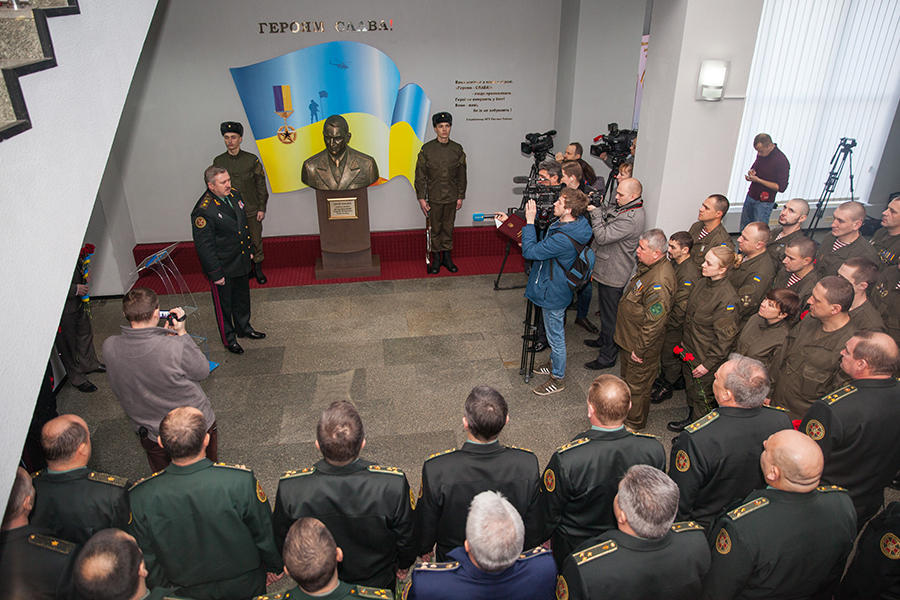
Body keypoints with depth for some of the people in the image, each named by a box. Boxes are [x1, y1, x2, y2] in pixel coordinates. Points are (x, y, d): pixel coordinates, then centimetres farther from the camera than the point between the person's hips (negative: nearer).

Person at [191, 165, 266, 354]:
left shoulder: (234, 195, -2)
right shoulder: (203, 211, -26)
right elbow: (204, 246, -22)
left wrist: (249, 250, 19)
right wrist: (215, 274, -18)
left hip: (241, 261, 7)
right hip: (222, 267, -7)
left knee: (242, 297, 24)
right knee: (224, 304, 12)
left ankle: (244, 328, 45)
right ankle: (228, 338, 31)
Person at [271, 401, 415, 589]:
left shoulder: (289, 489, -33)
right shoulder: (394, 484, -37)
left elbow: (283, 544, -12)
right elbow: (406, 540, -17)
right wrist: (404, 564, 6)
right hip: (378, 583, -1)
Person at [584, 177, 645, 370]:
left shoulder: (632, 219, -26)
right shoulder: (621, 208, 5)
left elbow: (602, 237, -28)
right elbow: (604, 218, 12)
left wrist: (595, 212, -23)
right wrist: (596, 206, -5)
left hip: (613, 274, -10)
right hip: (606, 269, 10)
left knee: (610, 314, 1)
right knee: (605, 309, 26)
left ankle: (608, 356, 13)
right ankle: (604, 340, 46)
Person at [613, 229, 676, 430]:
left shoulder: (659, 281, -33)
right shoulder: (647, 266, 0)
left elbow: (654, 321, -29)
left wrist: (640, 349, -20)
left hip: (642, 345, -10)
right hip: (629, 337, 10)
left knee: (638, 383, 10)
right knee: (627, 377, 27)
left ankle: (635, 423, 30)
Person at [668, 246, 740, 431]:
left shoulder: (727, 299, -28)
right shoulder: (703, 283, -3)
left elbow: (725, 337, -22)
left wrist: (708, 363, -16)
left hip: (704, 358, -7)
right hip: (688, 351, 7)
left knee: (700, 395, 13)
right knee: (690, 388, 25)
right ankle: (690, 417, 47)